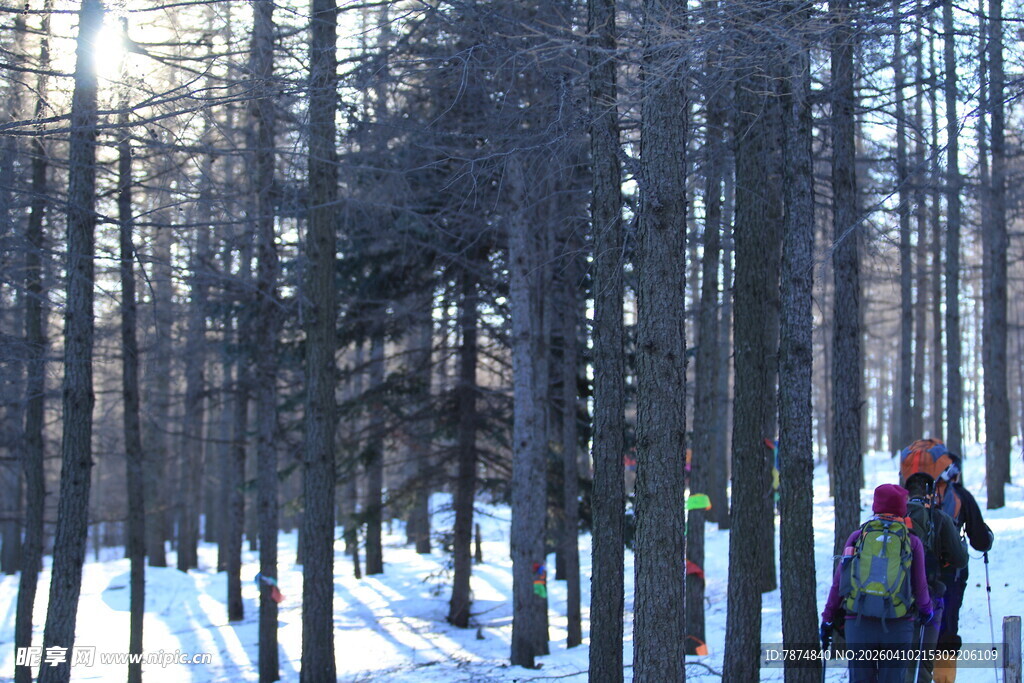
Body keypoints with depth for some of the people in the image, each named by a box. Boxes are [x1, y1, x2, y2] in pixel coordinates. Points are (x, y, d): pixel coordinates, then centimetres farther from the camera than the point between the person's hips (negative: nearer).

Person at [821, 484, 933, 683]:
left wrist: (828, 619, 13)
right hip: (898, 626, -1)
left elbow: (838, 581, 5)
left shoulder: (858, 536, 5)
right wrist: (926, 609, 27)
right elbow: (920, 585, 6)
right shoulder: (912, 542, 2)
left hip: (858, 624, 1)